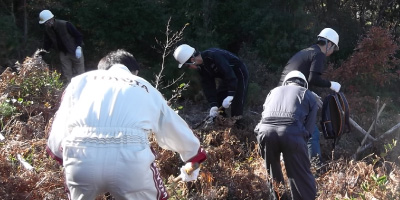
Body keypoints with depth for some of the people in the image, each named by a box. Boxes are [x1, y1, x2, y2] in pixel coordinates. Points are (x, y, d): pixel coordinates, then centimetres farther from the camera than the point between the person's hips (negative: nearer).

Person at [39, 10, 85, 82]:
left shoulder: (65, 25, -20)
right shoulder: (47, 29, -3)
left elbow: (78, 35, -15)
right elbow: (47, 44, 6)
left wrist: (78, 47, -26)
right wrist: (40, 55, -4)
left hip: (75, 51, -5)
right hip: (63, 53, 5)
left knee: (79, 73, -1)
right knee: (67, 75, 1)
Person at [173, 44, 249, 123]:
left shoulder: (214, 56, -33)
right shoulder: (201, 66, -4)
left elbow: (229, 74, -37)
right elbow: (208, 85, -8)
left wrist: (230, 96, -41)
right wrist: (213, 105, -19)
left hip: (239, 74, -9)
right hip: (228, 78, 9)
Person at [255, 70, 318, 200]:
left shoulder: (274, 91, 35)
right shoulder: (308, 95, 25)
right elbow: (309, 127, 15)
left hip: (266, 130, 3)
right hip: (291, 132, -3)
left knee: (273, 175, 24)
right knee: (302, 176, 5)